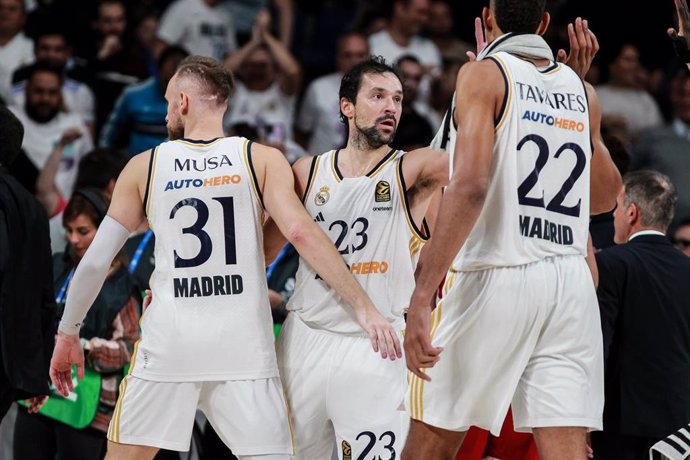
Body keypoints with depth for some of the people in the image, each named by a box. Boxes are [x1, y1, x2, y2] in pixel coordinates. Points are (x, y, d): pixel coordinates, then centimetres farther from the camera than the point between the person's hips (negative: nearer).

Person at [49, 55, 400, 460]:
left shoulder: (144, 168, 6)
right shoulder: (264, 160, 2)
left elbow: (96, 262, 7)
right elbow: (302, 233, -11)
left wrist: (68, 333, 20)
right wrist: (364, 308, -12)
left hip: (170, 338, 1)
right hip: (244, 344, -1)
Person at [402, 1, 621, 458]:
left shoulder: (483, 76, -2)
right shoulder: (582, 91, 15)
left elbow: (470, 186, -16)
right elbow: (606, 196, 31)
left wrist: (422, 296, -20)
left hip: (493, 279, -4)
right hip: (570, 283, 5)